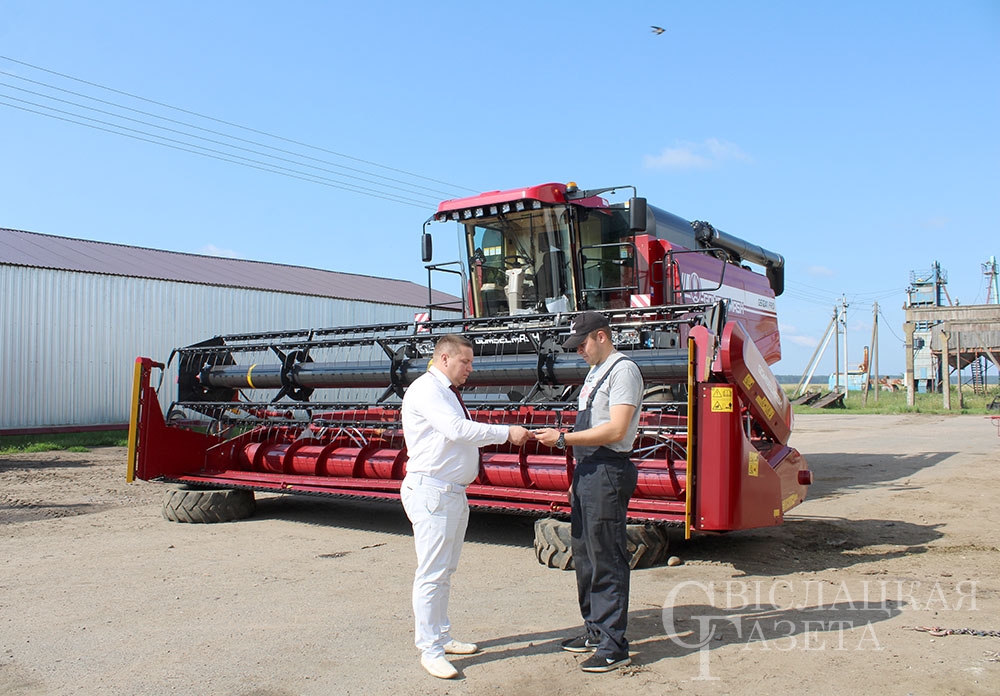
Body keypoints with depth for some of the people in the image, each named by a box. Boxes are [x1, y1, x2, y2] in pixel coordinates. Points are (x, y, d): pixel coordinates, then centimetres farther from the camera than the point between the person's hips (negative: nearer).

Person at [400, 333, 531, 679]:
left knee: (445, 571, 17)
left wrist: (504, 435, 6)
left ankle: (441, 637, 28)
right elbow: (458, 430, -24)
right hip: (431, 491, -10)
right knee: (432, 573, -4)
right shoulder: (426, 390, -13)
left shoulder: (447, 392, 19)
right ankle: (430, 650, 4)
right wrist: (506, 433, -21)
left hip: (454, 492, 10)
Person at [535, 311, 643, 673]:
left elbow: (615, 430, -21)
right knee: (585, 555, 15)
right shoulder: (595, 372, 19)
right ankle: (596, 631, 28)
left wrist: (563, 439, -19)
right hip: (587, 471, 10)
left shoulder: (623, 370, -11)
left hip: (608, 473, -10)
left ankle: (614, 646, 4)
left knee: (607, 559, -5)